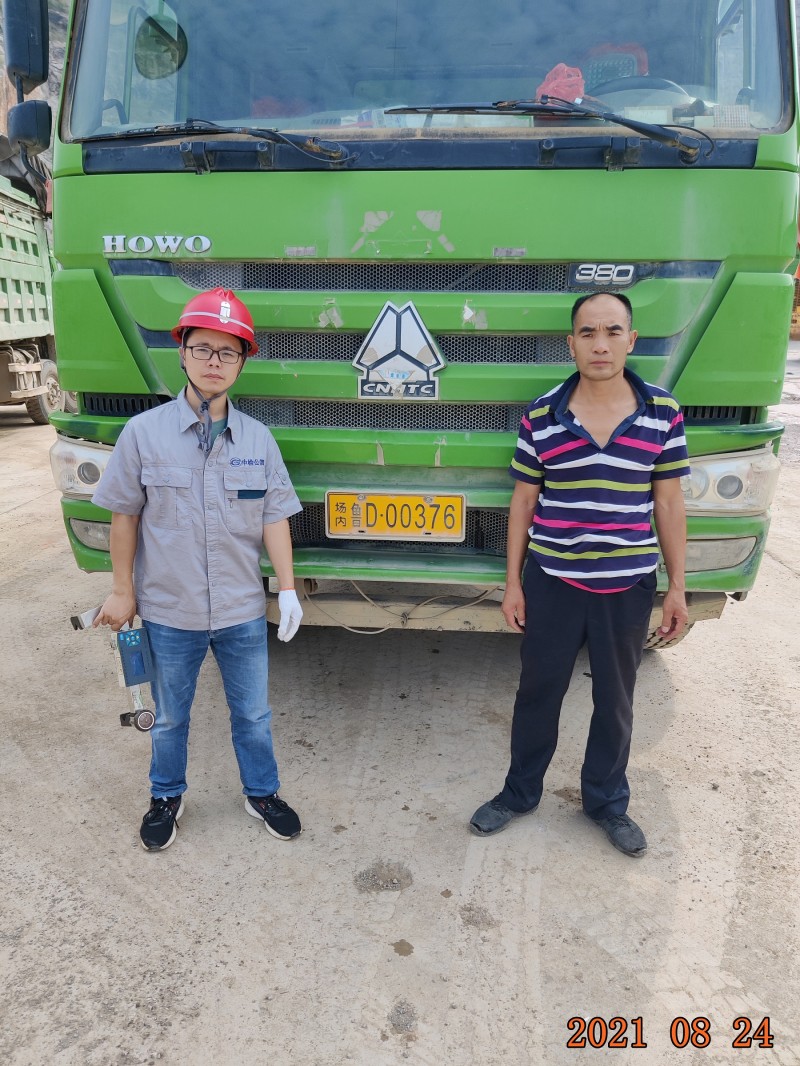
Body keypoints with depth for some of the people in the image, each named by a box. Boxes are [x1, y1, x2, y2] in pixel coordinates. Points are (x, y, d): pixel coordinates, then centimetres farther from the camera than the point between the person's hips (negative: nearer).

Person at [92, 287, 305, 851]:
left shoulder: (258, 438, -3)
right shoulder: (144, 432, -9)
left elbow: (274, 517, -2)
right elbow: (124, 514, -3)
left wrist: (288, 588, -6)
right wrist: (122, 590, -1)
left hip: (243, 611, 1)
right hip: (168, 612, -1)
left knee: (253, 713, 17)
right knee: (170, 716, 20)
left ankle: (262, 792, 40)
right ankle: (167, 798, 43)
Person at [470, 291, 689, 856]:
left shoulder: (663, 414, -4)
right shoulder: (541, 416, -5)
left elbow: (669, 505, 1)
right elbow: (523, 502, 1)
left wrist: (678, 588, 2)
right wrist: (513, 583, 1)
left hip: (628, 586, 1)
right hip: (552, 582, 0)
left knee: (615, 701, 17)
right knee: (538, 693, 14)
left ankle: (607, 801, 39)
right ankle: (520, 792, 36)